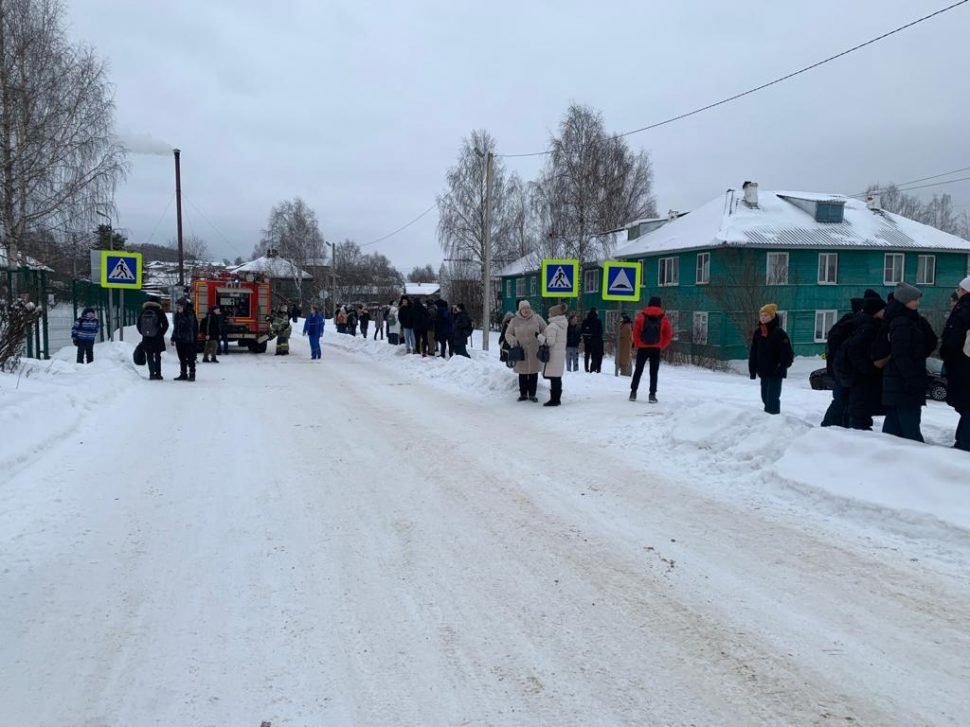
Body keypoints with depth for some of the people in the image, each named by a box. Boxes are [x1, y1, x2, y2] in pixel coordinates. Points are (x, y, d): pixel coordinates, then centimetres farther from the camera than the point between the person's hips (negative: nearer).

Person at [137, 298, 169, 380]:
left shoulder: (143, 312, 5)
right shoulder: (159, 312, -4)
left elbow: (138, 325, 8)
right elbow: (165, 324, -8)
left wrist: (144, 333, 13)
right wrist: (161, 333, 3)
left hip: (146, 339, 2)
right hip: (157, 339, -2)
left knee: (149, 357, 6)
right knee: (157, 357, 8)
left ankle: (152, 374, -2)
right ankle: (158, 374, 5)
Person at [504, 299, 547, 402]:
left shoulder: (536, 318, 0)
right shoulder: (515, 320, 1)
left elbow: (545, 330, 6)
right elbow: (508, 334, 7)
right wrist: (514, 341, -11)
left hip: (534, 352, 0)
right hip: (521, 352, 0)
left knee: (534, 373, 5)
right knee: (522, 374, 8)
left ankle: (532, 394, 15)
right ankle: (523, 394, 19)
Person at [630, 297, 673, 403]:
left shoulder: (642, 316, -2)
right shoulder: (663, 317, -1)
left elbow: (635, 332, -3)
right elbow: (669, 334, 2)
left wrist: (637, 344, 7)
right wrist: (662, 346, 10)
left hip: (642, 348, 0)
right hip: (656, 349, 0)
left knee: (638, 370, 11)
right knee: (654, 372, 5)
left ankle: (633, 392, 10)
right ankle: (652, 395, -1)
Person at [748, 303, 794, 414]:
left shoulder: (779, 332, -12)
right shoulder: (758, 332, 7)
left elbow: (788, 353, -15)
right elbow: (753, 352, 12)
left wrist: (782, 367, -22)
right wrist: (752, 369, 8)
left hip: (775, 372, -7)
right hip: (763, 371, 7)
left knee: (772, 397, -10)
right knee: (765, 396, 15)